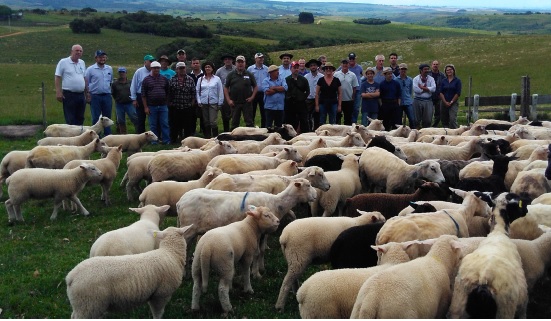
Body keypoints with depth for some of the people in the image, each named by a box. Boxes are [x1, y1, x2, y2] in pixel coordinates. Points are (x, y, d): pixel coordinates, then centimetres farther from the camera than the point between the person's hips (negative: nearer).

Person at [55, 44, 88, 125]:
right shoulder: (63, 62, -4)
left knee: (80, 119, 10)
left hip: (81, 94, 6)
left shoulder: (82, 63, 14)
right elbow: (58, 78, -7)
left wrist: (87, 92, 17)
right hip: (69, 94, -6)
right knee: (70, 120, -4)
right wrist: (58, 92, -14)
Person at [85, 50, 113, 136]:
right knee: (96, 118, 2)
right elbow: (86, 83, 0)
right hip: (95, 96, -3)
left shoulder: (109, 69, 10)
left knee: (107, 117, 8)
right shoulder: (90, 69, -3)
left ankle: (108, 135, 14)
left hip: (107, 96, 3)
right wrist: (88, 96, -5)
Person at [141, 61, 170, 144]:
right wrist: (145, 107, -5)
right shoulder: (146, 80, 1)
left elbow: (168, 93, 13)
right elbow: (143, 95, -1)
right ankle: (154, 141, 11)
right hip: (152, 106, -1)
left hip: (163, 106, 1)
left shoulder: (164, 79, 9)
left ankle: (166, 141, 4)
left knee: (165, 124, 0)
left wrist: (167, 103, 7)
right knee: (153, 125, 4)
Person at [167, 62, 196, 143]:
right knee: (174, 125, 5)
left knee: (188, 126, 5)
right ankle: (173, 140, 15)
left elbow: (193, 93, 4)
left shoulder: (190, 80, 4)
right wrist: (169, 103, -1)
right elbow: (168, 93, 4)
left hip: (187, 107, 0)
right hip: (175, 107, 0)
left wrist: (192, 104, -2)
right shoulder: (172, 80, 3)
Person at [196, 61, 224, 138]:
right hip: (204, 103, 3)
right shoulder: (200, 79, 9)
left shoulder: (217, 79, 2)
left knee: (213, 122, -11)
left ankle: (215, 137, -4)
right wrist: (199, 101, 0)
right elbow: (197, 91, 10)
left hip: (213, 103, -3)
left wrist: (220, 103, -2)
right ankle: (207, 137, 15)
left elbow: (220, 92, 2)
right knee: (206, 122, 8)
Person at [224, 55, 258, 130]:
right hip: (234, 103, 1)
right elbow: (226, 88, 5)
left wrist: (252, 97, -4)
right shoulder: (231, 75, 6)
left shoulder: (249, 75, 6)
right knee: (234, 123, 7)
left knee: (249, 122, 0)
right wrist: (228, 100, -3)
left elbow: (255, 87, 9)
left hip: (247, 102, -1)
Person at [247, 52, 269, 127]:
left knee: (263, 113, 7)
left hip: (263, 93, 1)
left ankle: (263, 129, 14)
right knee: (252, 113, 5)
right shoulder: (250, 69, -1)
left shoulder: (266, 69, 3)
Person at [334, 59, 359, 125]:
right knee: (337, 116, 4)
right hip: (338, 99, -1)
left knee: (348, 117, 8)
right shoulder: (336, 74, -1)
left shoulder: (352, 75, 1)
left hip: (349, 99, 1)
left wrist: (353, 97, -1)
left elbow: (354, 87, 3)